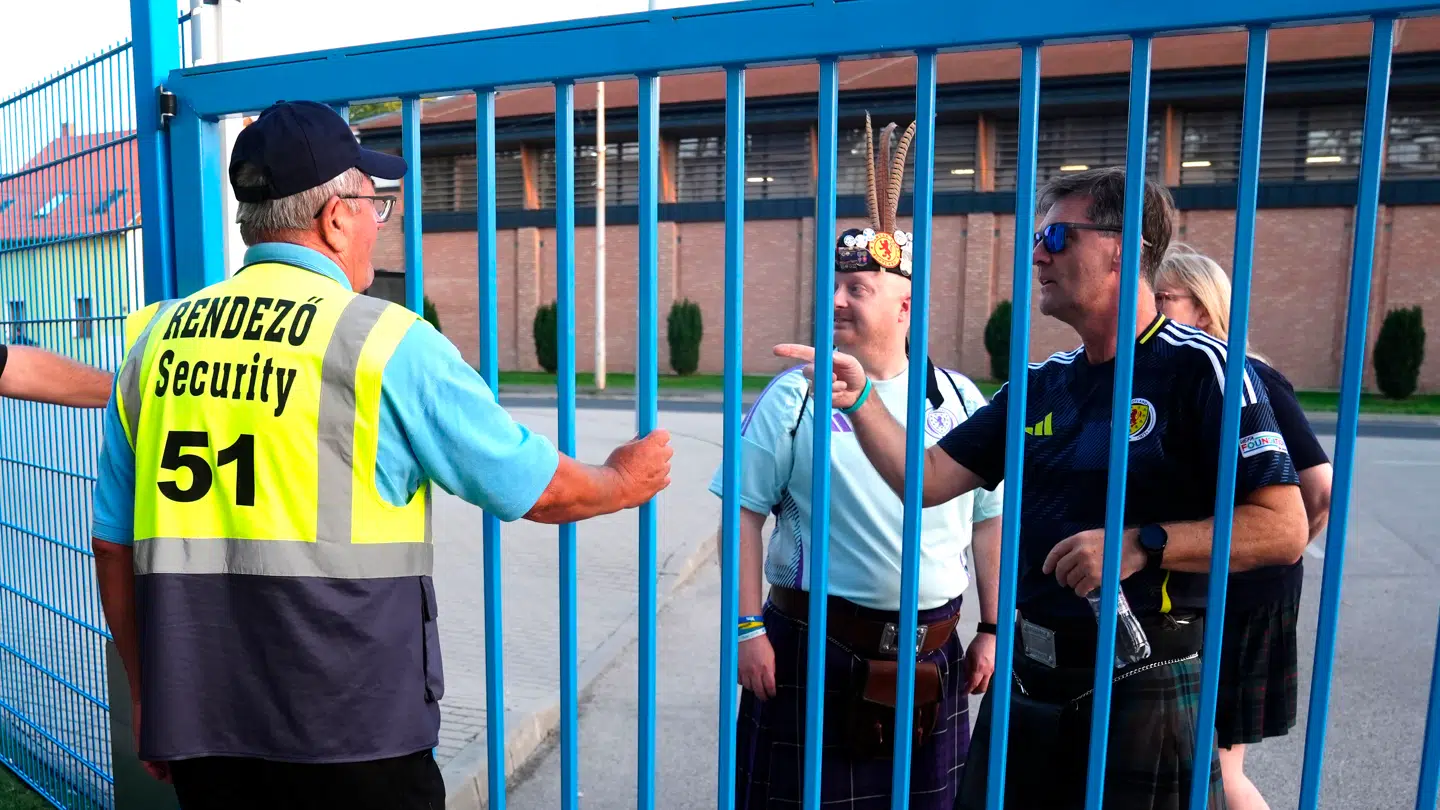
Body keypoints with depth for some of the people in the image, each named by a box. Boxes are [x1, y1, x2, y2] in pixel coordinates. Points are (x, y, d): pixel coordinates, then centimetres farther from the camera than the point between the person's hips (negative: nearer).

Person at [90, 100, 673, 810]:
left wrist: (147, 691, 21)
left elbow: (112, 544, 9)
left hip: (195, 728, 6)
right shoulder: (386, 340, -13)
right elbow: (540, 490, -5)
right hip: (350, 739, -5)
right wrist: (625, 481, 14)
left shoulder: (155, 340, 3)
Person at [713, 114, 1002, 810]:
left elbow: (989, 521, 7)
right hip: (815, 646, -3)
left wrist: (991, 631, 7)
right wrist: (749, 627, -9)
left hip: (933, 653, 3)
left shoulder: (960, 400, 2)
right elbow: (745, 511, -7)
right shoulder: (793, 396, -7)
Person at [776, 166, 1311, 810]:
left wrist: (1142, 545, -26)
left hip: (1141, 684, -6)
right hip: (1028, 675, 6)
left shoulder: (1194, 368, -12)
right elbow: (928, 479, 3)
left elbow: (1283, 528, -16)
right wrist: (858, 400, -8)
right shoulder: (1041, 385, 7)